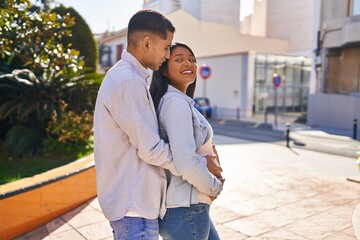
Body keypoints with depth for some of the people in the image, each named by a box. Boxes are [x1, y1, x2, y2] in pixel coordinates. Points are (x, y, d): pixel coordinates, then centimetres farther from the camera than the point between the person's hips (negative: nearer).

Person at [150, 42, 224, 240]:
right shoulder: (176, 102, -19)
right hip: (185, 212, -9)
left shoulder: (181, 101, 11)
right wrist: (214, 186, -11)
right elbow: (187, 163, -29)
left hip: (194, 208, 9)